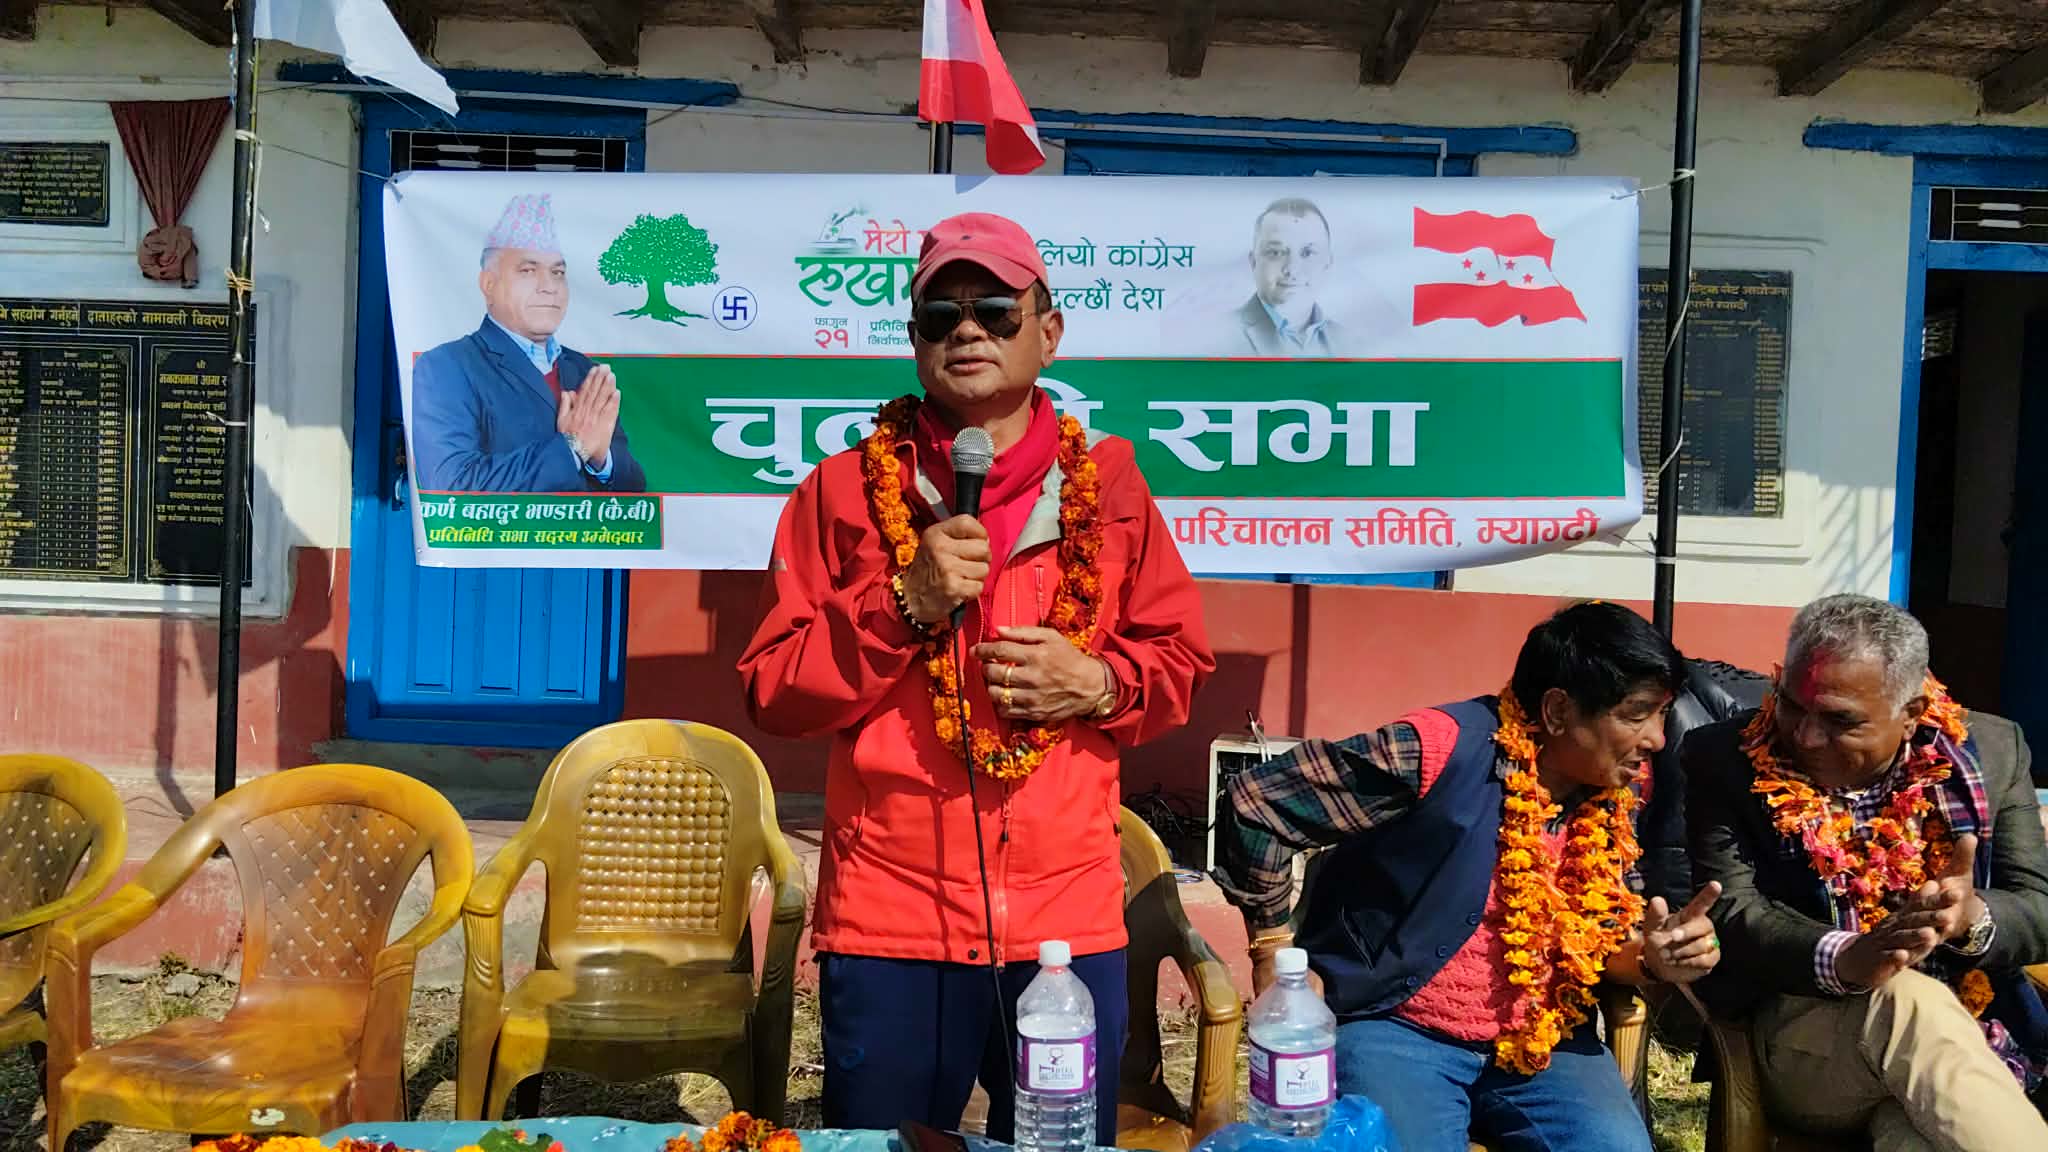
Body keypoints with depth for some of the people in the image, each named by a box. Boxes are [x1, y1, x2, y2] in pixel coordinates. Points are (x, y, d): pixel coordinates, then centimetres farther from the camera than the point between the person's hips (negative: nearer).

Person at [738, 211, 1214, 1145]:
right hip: (890, 923, -1)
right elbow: (774, 692, -2)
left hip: (1072, 921, 2)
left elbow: (1180, 664, 12)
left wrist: (1100, 683, -10)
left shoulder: (1106, 485, 6)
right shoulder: (845, 490, 2)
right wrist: (903, 604, -15)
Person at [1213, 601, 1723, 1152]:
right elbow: (1255, 801, -14)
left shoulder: (1616, 794, 1)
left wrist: (1651, 959, -10)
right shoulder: (1439, 752, -21)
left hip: (1541, 1041, 5)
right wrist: (1274, 949, -6)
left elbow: (1597, 937, 14)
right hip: (1397, 1029, -5)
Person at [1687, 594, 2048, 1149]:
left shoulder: (1990, 751, 4)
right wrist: (1844, 960, -32)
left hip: (1969, 1039, 0)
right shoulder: (1727, 761, -3)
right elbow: (1730, 916, -11)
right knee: (1910, 998, -34)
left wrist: (1973, 918, -23)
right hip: (1799, 1036, 0)